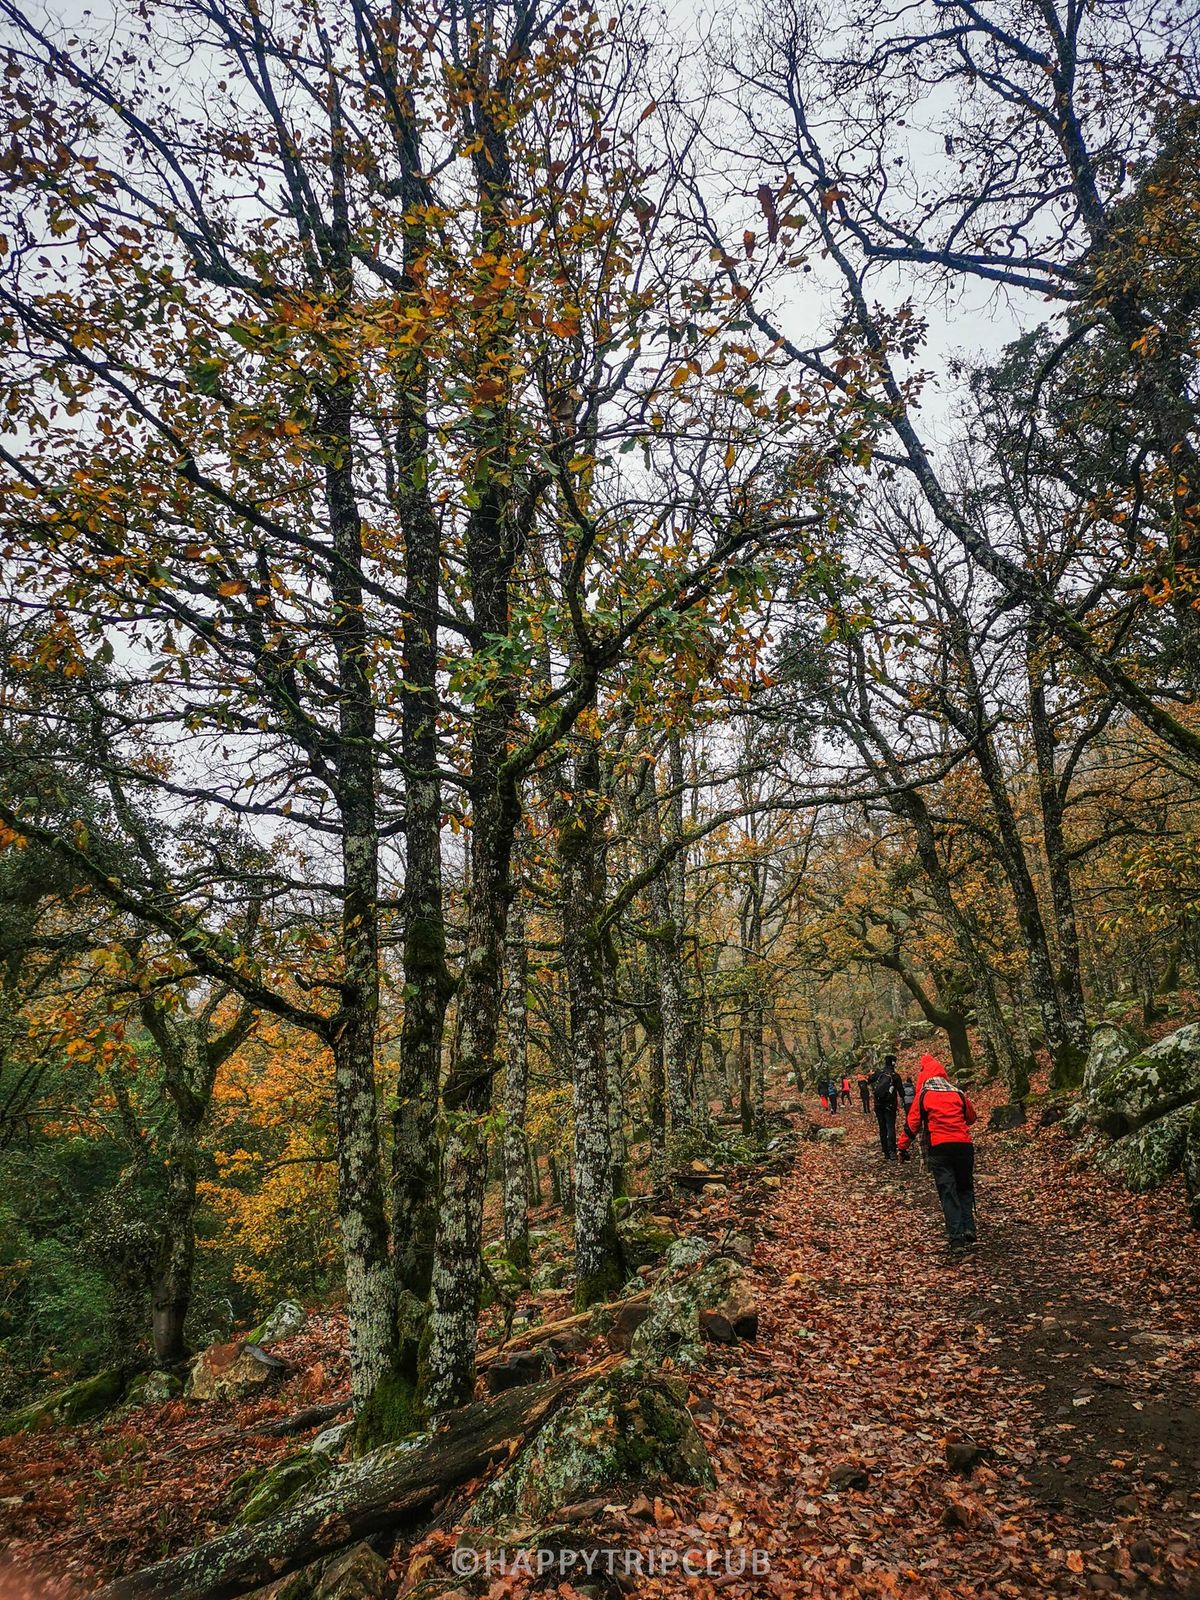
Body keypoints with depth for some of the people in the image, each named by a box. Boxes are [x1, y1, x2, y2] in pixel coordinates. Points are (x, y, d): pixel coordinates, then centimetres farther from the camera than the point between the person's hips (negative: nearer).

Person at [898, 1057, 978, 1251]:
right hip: (964, 1146, 2)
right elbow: (971, 1117, 25)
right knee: (965, 1188, 19)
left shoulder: (923, 1096, 4)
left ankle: (957, 1238, -2)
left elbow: (912, 1122, 1)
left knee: (948, 1192, 2)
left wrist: (903, 1146, 8)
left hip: (939, 1148, -2)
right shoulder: (958, 1094, 11)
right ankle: (968, 1229, 5)